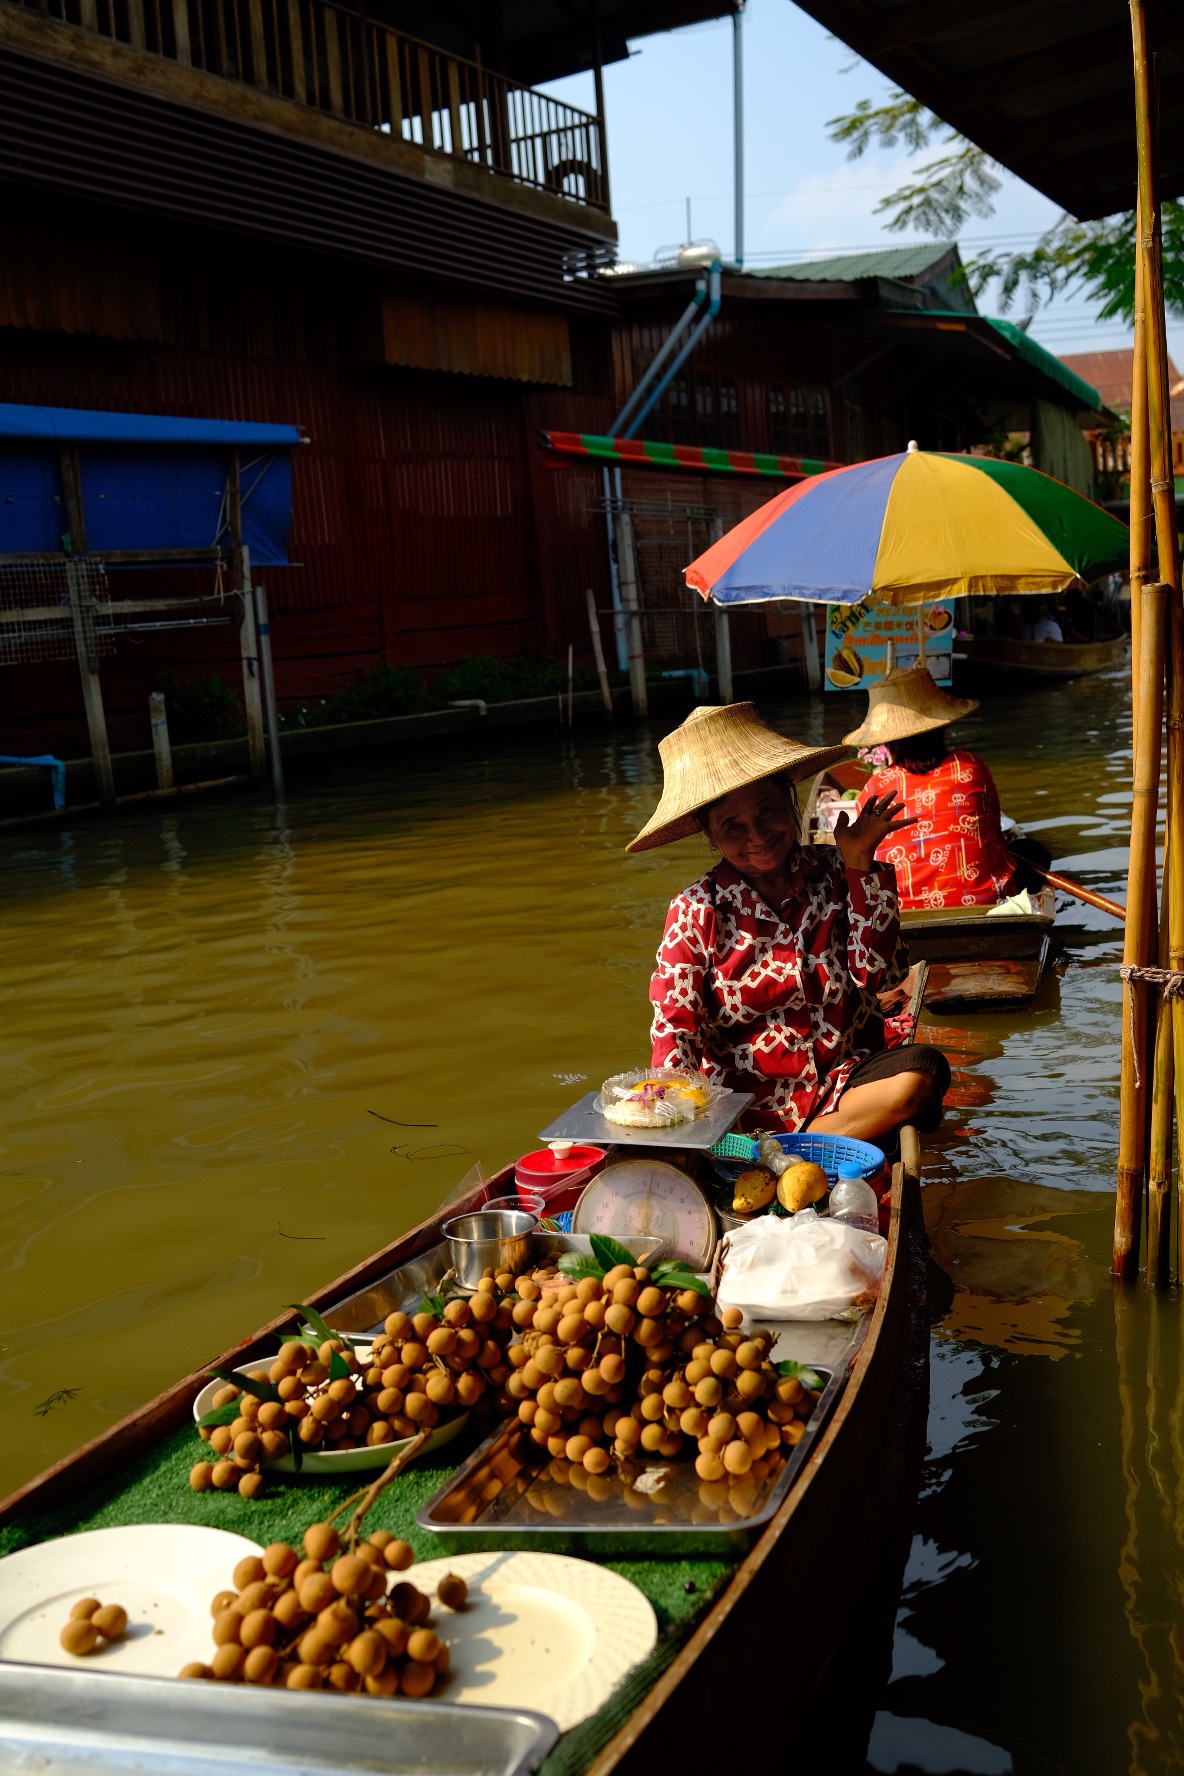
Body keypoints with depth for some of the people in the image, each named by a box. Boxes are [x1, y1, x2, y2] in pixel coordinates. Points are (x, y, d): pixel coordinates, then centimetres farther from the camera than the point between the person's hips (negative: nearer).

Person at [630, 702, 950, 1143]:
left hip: (841, 1082, 3)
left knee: (921, 1072, -28)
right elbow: (675, 1026, -5)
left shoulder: (832, 874, 3)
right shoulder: (696, 911, -1)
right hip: (743, 1098, -3)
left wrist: (859, 865, -8)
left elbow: (880, 974, -5)